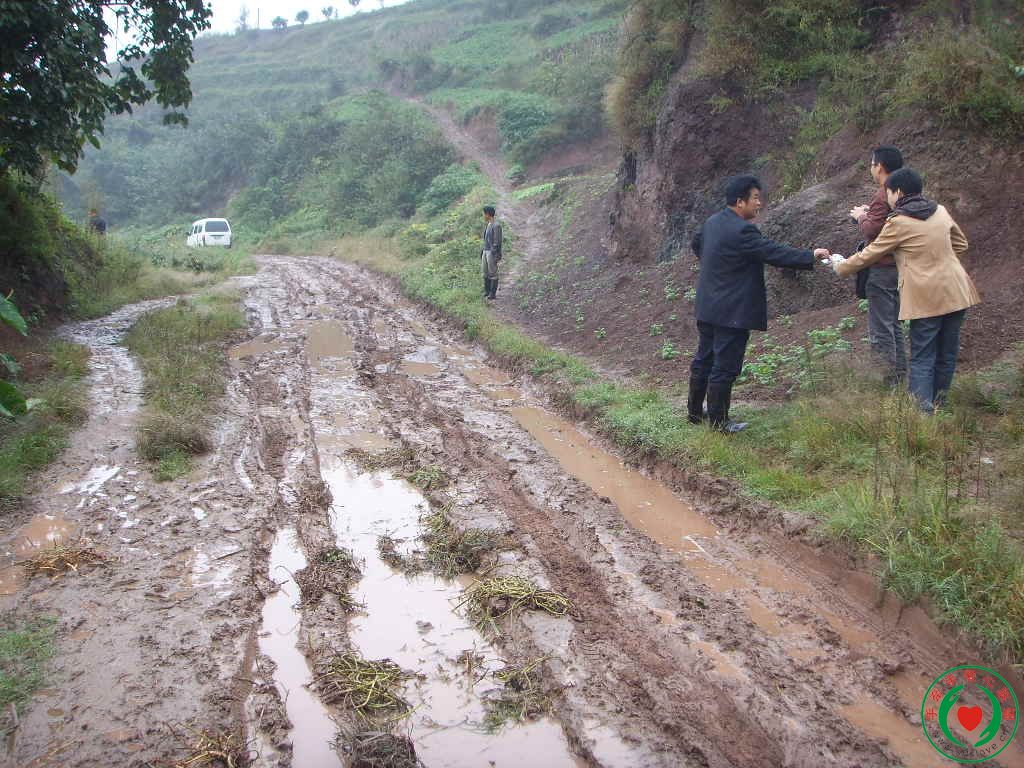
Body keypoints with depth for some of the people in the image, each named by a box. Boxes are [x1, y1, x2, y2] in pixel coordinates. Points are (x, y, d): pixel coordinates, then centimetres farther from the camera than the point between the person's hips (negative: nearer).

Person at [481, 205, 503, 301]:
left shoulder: (496, 226, -17)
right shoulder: (489, 225, 13)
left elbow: (497, 242, -18)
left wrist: (495, 256, -19)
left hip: (492, 253, -9)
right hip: (486, 251, 9)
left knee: (493, 273, -2)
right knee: (486, 272, 11)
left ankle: (493, 294, 6)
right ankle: (487, 292, 20)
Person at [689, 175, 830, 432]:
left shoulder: (712, 222, 7)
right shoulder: (741, 231, -22)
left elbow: (696, 243, 26)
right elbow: (774, 253, -23)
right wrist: (811, 257, -17)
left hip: (707, 308, 10)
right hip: (732, 312, -10)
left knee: (703, 360, 18)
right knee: (725, 368, 0)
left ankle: (695, 411, 29)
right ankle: (719, 423, 8)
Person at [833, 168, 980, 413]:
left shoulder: (898, 223, -8)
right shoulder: (940, 211, 9)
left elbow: (868, 255, -1)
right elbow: (961, 244, 21)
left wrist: (840, 267, 13)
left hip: (926, 298, -6)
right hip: (956, 292, 6)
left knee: (922, 359, 0)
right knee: (947, 354, 12)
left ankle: (923, 412, -6)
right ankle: (938, 404, 22)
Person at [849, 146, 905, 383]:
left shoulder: (883, 197, -18)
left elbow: (870, 231, -23)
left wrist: (862, 216, -4)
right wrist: (869, 213, 12)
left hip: (882, 269, -10)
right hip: (899, 265, 10)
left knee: (880, 328, -3)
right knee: (894, 323, 18)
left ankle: (887, 377, 1)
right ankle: (899, 372, 25)